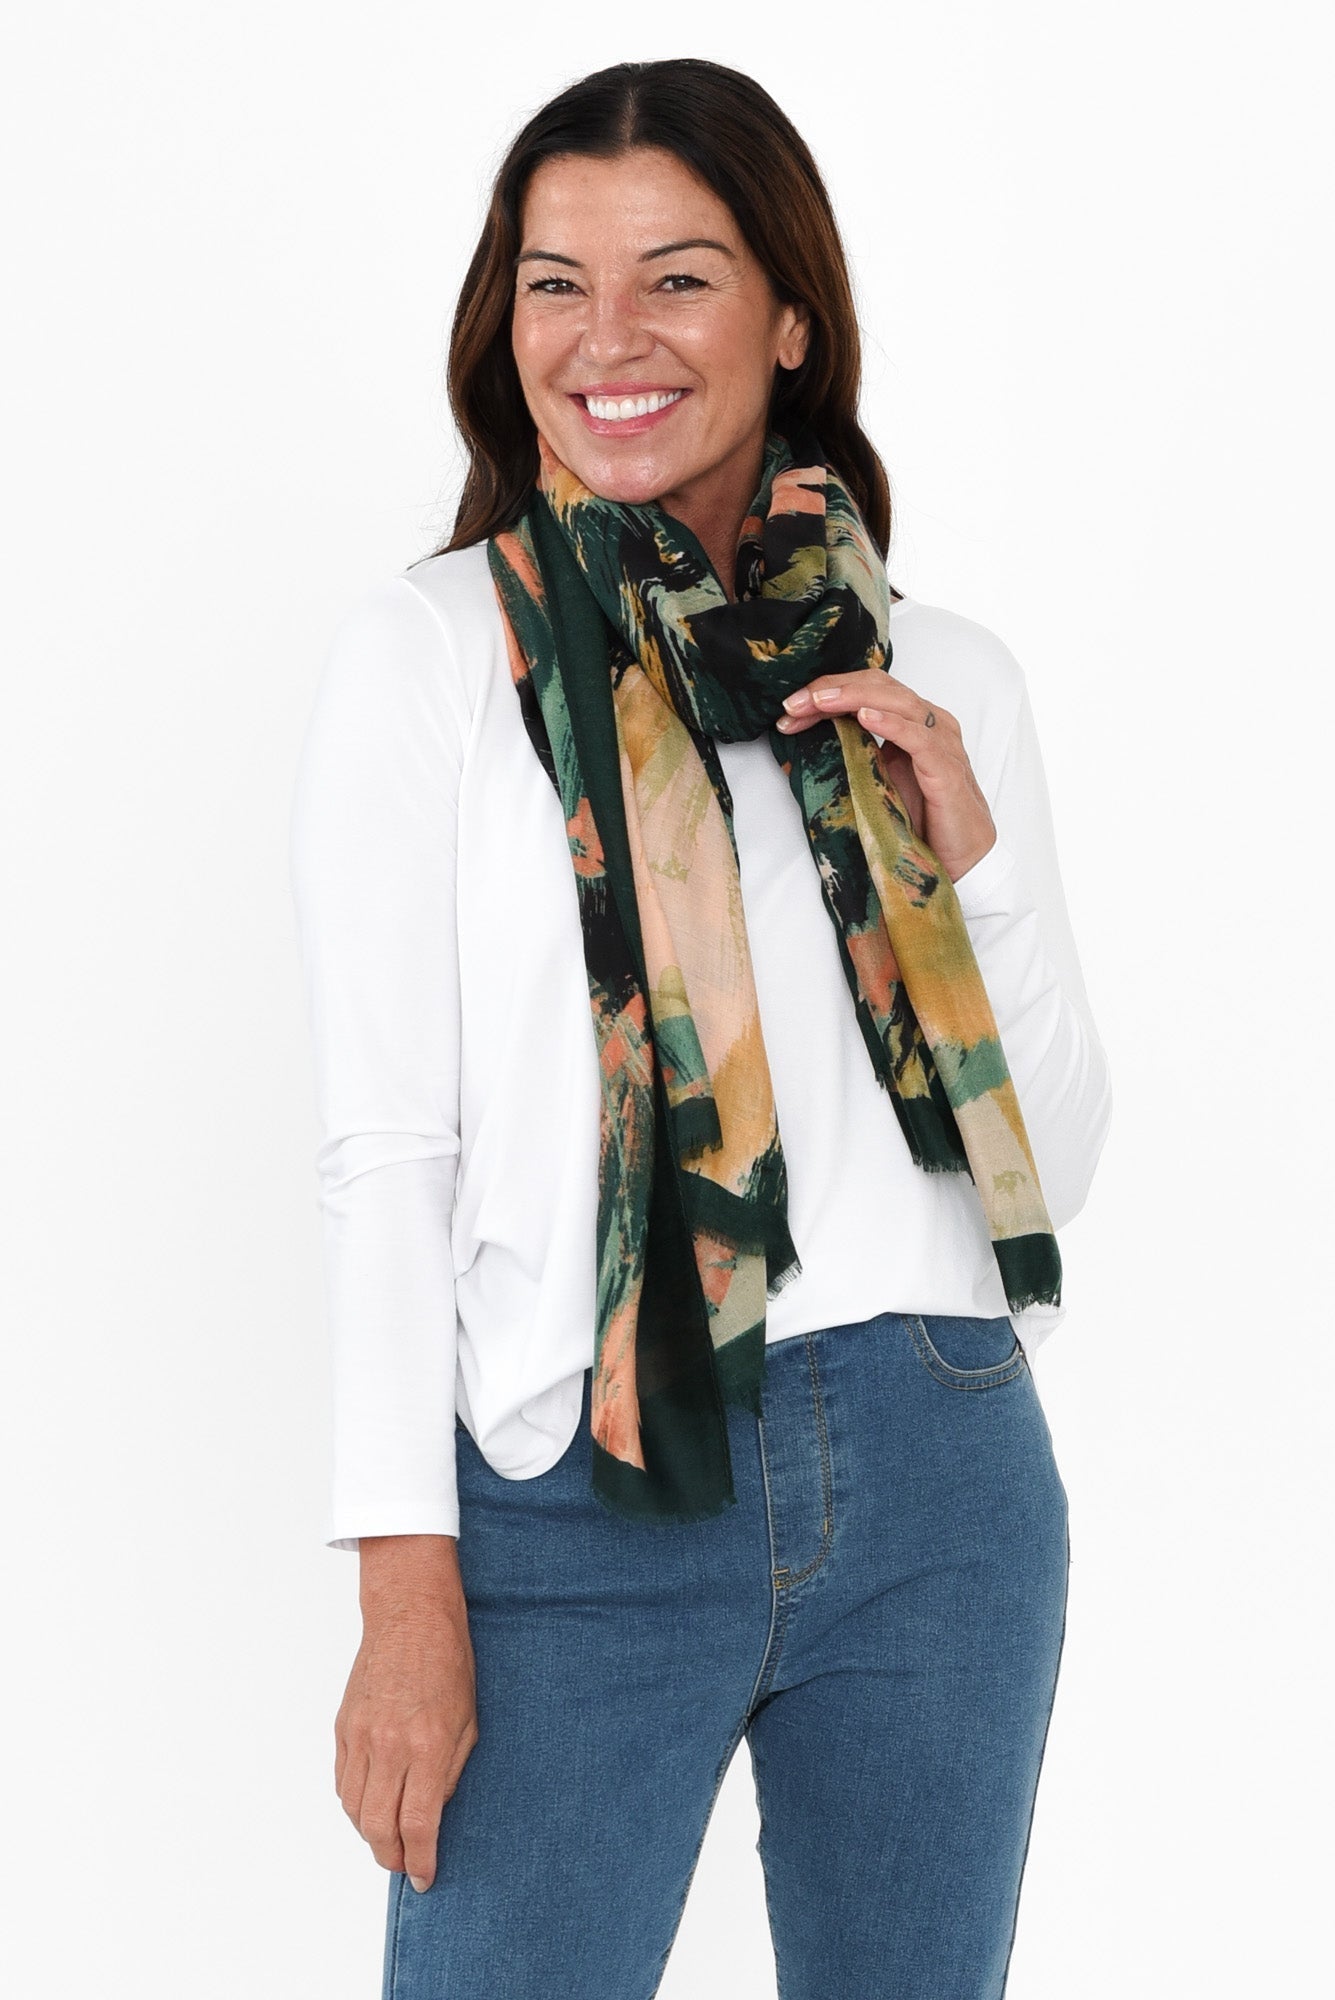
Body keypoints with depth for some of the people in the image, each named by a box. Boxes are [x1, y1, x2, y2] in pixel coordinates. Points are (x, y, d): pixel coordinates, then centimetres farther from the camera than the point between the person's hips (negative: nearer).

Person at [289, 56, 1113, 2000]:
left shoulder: (945, 675, 9)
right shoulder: (431, 654, 0)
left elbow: (1055, 1162, 10)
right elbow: (384, 1148, -5)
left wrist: (967, 848, -5)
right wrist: (409, 1599, -11)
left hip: (939, 1477, 3)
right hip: (582, 1498, -3)